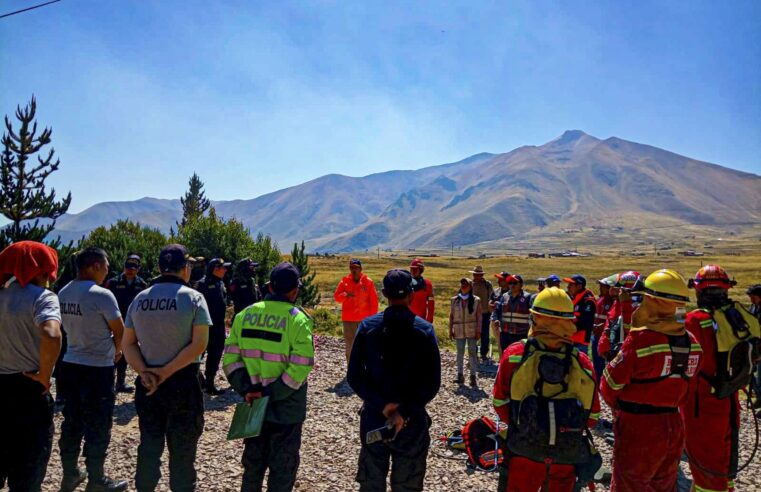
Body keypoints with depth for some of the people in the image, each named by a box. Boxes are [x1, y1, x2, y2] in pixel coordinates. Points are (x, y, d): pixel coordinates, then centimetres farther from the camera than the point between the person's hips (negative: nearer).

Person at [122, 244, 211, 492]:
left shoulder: (140, 298, 4)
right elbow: (199, 344, -18)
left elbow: (127, 344, 2)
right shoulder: (193, 297, -10)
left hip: (148, 383, 4)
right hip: (183, 382, -4)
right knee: (182, 448, 8)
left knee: (149, 443, 17)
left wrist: (144, 373, -9)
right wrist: (166, 372, -16)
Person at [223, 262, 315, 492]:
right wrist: (270, 393, -16)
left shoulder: (244, 315, 0)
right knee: (283, 469, 12)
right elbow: (300, 368, -21)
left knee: (253, 463, 22)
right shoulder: (297, 319, -14)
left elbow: (231, 358, -1)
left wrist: (246, 389, -6)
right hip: (285, 408, -4)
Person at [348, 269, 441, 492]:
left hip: (373, 419, 1)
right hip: (412, 423, -1)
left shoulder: (367, 326, -5)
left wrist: (381, 405, -10)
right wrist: (405, 413, -14)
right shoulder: (425, 330, -8)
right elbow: (432, 382, -12)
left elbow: (354, 376, -8)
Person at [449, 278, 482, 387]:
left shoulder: (476, 300, -3)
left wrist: (478, 331, -5)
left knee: (472, 353, 1)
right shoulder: (455, 300, 3)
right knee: (460, 353, 10)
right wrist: (450, 330, 2)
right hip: (459, 331, 2)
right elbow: (451, 316, 5)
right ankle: (460, 375, 19)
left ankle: (473, 376, 7)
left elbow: (479, 317, -1)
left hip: (472, 331, -2)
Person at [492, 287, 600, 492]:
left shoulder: (514, 354, -14)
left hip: (525, 453, -1)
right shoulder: (583, 363, -9)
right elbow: (592, 417, -1)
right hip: (566, 459, 2)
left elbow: (500, 402, -5)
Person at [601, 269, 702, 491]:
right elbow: (686, 387, 6)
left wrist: (618, 407, 7)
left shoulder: (640, 339, -22)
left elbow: (610, 385, -13)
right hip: (674, 425, 7)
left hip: (638, 428, -7)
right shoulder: (691, 342, -2)